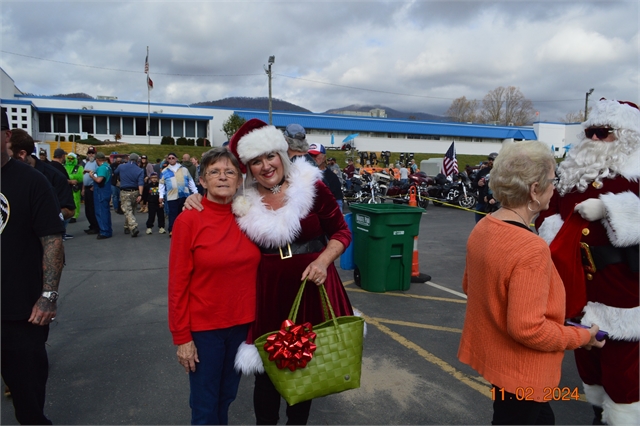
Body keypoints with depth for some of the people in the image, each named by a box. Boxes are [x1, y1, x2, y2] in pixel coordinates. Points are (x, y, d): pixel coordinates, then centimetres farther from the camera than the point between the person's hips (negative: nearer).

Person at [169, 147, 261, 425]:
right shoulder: (189, 220, -13)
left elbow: (255, 271, 6)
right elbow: (178, 282, -10)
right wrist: (181, 336, -9)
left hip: (242, 323, 4)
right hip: (203, 327, -3)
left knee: (227, 397, 22)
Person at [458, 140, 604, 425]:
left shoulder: (482, 228, -3)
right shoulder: (531, 248, -30)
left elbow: (469, 286, 10)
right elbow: (527, 329, -29)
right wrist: (580, 337, -13)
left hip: (485, 355, 8)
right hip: (516, 372, -8)